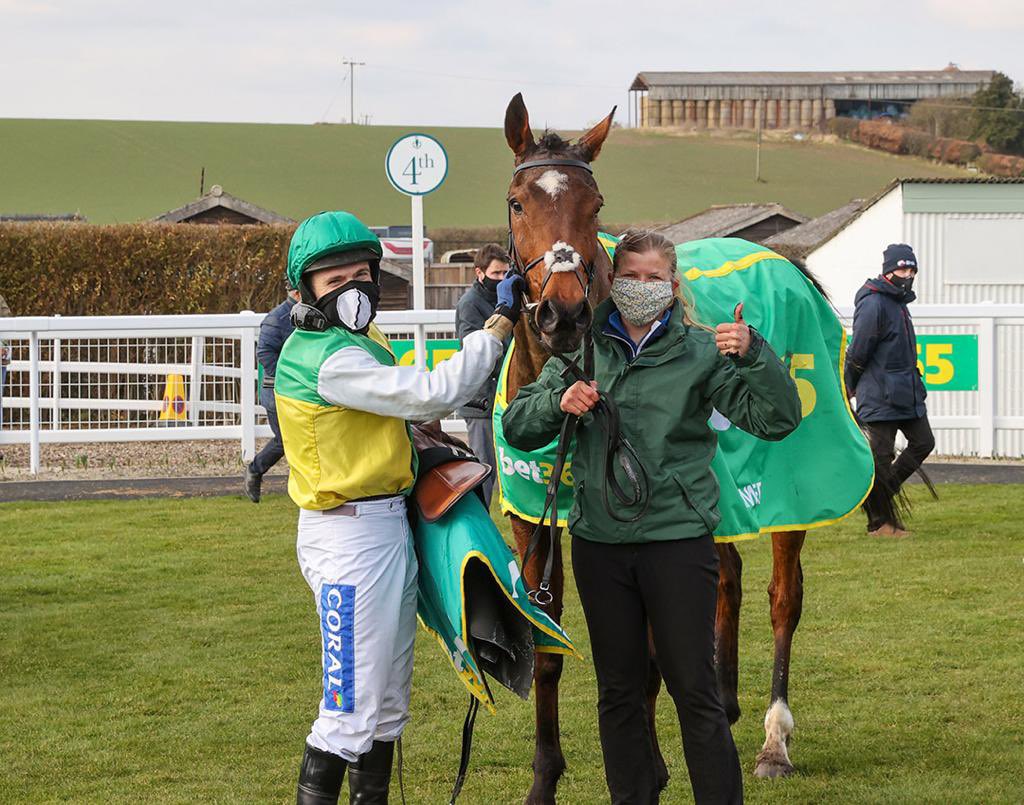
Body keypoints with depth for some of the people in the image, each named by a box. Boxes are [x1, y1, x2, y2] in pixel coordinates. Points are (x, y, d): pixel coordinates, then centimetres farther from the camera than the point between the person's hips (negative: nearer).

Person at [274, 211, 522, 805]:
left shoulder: (367, 341, 12)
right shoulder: (327, 359, -21)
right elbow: (430, 395, -26)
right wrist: (501, 323, -20)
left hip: (390, 527, 10)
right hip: (350, 537, -10)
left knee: (389, 701, 17)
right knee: (352, 710, -9)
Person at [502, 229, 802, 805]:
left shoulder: (700, 352, -2)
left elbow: (775, 420, -9)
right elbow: (518, 428, 6)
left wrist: (753, 354, -25)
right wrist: (559, 402, -14)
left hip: (678, 539, -3)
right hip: (599, 542, 3)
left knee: (696, 690, -2)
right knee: (619, 692, 11)